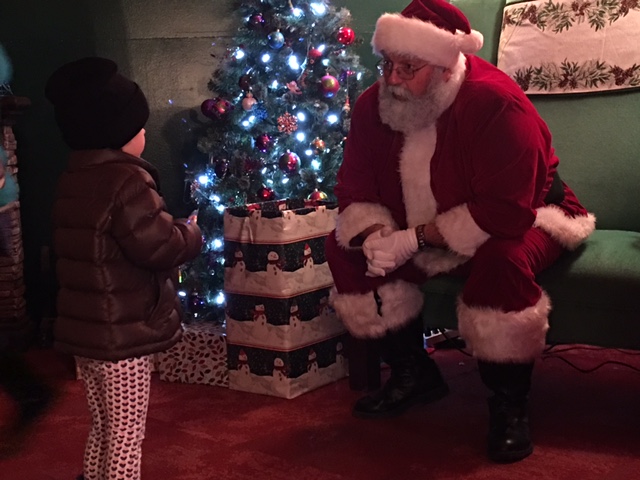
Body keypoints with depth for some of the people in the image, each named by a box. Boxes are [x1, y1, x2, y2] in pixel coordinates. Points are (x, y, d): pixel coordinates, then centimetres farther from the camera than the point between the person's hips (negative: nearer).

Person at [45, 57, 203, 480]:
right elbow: (161, 246, -23)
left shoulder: (72, 180, 9)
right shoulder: (126, 181, -20)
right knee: (126, 438, 4)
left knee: (103, 431, 22)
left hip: (83, 330, 9)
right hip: (123, 335, -9)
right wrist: (192, 234, -2)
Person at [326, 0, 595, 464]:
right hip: (423, 234, 6)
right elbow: (354, 190, -3)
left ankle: (510, 404, -17)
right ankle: (413, 374, 3)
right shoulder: (373, 106, -9)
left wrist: (416, 238, -35)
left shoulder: (497, 103, -29)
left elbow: (506, 212, -35)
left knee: (501, 259, -40)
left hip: (525, 218, -6)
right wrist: (373, 235, -27)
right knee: (345, 248, -11)